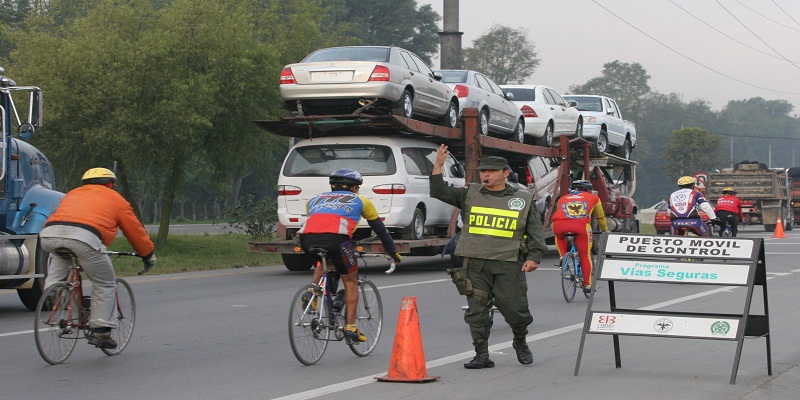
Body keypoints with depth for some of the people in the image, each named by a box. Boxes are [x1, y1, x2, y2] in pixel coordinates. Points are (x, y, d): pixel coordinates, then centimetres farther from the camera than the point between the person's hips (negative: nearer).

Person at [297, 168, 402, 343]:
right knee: (351, 282, 17)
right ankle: (350, 327, 11)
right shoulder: (360, 201, 28)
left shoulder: (315, 199, 35)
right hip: (335, 237, -3)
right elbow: (380, 229, 35)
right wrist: (393, 252, 46)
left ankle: (312, 291, 13)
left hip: (307, 237, 3)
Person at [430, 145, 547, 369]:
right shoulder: (471, 194, 11)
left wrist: (534, 256, -5)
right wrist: (438, 166, -8)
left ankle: (520, 342, 27)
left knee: (514, 308, -1)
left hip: (509, 264, -2)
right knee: (477, 311, 1)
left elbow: (535, 231, 8)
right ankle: (482, 355, 9)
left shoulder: (523, 199, 8)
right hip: (475, 263, 2)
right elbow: (440, 192, 4)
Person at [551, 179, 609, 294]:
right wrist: (605, 231, 63)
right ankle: (587, 285, 18)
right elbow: (601, 217, 45)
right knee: (585, 255, 16)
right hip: (581, 224, -2)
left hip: (559, 224, 2)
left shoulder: (563, 198, 37)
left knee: (559, 237, 38)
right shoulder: (593, 198, 32)